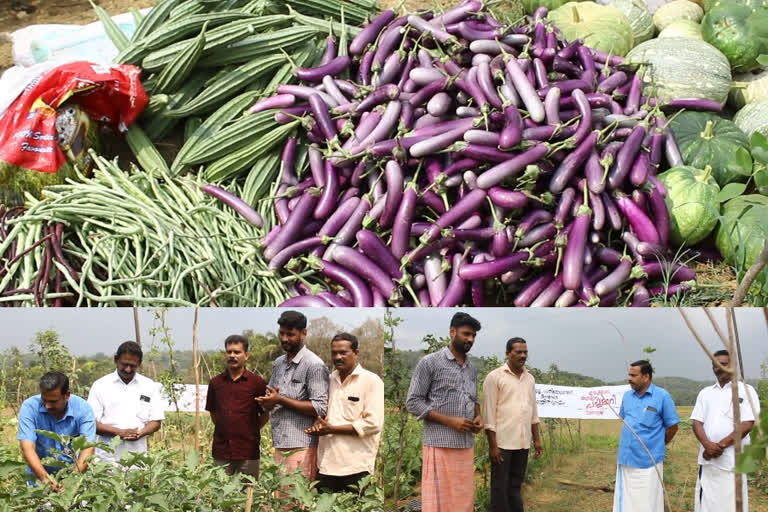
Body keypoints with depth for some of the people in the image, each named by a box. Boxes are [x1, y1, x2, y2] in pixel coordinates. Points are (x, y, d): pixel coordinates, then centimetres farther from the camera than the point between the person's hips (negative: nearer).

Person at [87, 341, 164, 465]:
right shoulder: (100, 385, 6)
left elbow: (156, 421, 10)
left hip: (137, 456, 1)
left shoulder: (150, 386, 10)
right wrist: (119, 432, -15)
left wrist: (140, 433, -11)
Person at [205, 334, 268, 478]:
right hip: (221, 452, 3)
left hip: (248, 453, -3)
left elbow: (265, 415, 6)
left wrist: (249, 432, 4)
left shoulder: (257, 382, -1)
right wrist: (226, 430, 12)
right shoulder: (215, 382, 8)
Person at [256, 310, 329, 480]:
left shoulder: (314, 365, -7)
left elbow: (320, 408, -14)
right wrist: (267, 401, -2)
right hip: (278, 446, 7)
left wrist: (280, 400, -16)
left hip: (301, 447, -7)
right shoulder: (278, 363, 17)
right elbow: (269, 399, 24)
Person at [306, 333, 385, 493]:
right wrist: (317, 424, 0)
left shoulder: (372, 381, -4)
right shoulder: (328, 380, 14)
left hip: (357, 467, -5)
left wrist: (332, 429, -12)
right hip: (326, 464, 5)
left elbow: (373, 424, -13)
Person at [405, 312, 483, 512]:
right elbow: (413, 403, -7)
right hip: (440, 445, -6)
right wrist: (450, 421, -15)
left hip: (466, 445, 6)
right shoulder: (429, 363, -5)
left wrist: (478, 417, 3)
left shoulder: (472, 369, 15)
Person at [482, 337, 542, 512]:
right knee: (500, 488, -1)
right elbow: (489, 413, -9)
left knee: (515, 486, 11)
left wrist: (537, 439, 12)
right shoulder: (495, 377, -6)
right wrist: (493, 445, -13)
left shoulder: (530, 379, 12)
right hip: (502, 443, -6)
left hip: (522, 444, 6)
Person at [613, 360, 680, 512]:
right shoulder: (627, 396, 8)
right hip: (626, 460, 5)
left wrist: (656, 446, 7)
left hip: (648, 462, -5)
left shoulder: (662, 396, -8)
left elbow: (672, 427, -2)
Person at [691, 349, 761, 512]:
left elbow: (747, 425, -8)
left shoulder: (746, 390, 1)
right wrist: (707, 445, -14)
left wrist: (720, 445, -14)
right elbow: (697, 422, 6)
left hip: (733, 460, -4)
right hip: (707, 459, 4)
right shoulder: (705, 393, 14)